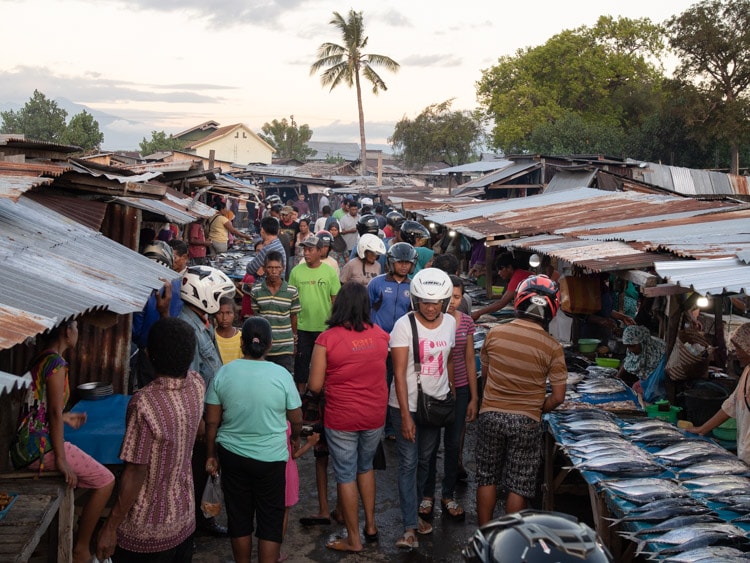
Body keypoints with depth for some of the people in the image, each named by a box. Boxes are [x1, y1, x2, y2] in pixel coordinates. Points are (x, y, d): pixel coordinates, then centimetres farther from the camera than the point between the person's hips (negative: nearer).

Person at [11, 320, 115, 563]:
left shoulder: (39, 358, 12)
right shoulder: (56, 362, -15)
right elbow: (54, 412, -18)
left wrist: (65, 418, 33)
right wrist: (61, 459, -17)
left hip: (25, 445, 10)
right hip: (39, 446, -10)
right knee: (105, 480, -2)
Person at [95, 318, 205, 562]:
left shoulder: (144, 403, -27)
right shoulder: (197, 386, -9)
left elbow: (135, 473, -23)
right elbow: (179, 368, 15)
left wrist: (110, 527, -12)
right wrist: (165, 313, 18)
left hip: (147, 531, -6)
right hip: (184, 520, 6)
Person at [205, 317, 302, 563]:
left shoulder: (224, 373, -7)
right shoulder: (281, 374, -11)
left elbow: (212, 422, -1)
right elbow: (296, 419, 0)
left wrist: (211, 456, 12)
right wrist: (295, 438, 21)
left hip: (232, 455, 2)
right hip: (271, 458, -2)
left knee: (239, 518, 16)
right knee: (270, 520, 10)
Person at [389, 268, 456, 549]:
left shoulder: (450, 323, -2)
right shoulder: (404, 325, -17)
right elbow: (399, 373, -17)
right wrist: (405, 415, -19)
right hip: (407, 405, -5)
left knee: (425, 461, 16)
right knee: (408, 464, -2)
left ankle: (413, 510, 33)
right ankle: (410, 526, 4)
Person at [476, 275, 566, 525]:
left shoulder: (494, 333, -6)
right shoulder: (552, 347, -12)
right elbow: (558, 396, -8)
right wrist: (537, 409, 11)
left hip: (490, 414, 2)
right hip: (526, 421, -2)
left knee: (487, 478, 16)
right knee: (518, 486, 10)